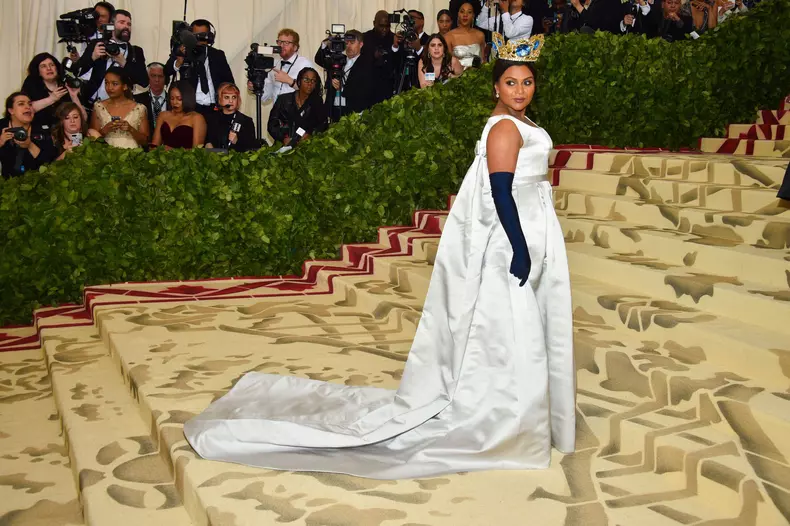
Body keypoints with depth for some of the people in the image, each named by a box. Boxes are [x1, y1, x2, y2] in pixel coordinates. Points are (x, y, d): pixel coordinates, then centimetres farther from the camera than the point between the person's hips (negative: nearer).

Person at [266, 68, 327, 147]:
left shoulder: (317, 103, 11)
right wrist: (283, 138, -10)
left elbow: (323, 125, 1)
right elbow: (272, 125, 7)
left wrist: (310, 135, -17)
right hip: (284, 145, 0)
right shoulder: (283, 99, 9)